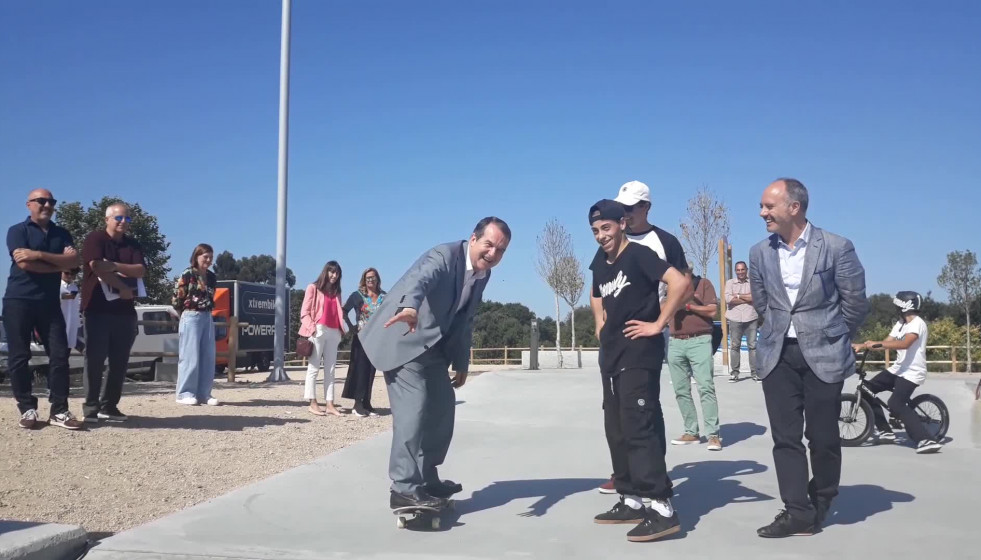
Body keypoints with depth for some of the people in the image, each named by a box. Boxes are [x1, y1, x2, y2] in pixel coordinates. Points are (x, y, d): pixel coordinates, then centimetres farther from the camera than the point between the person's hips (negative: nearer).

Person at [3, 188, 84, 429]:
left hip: (50, 302, 3)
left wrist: (39, 254, -14)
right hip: (18, 300, -3)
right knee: (19, 357, -2)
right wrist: (59, 264, -8)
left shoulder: (62, 233, 15)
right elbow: (23, 263, -13)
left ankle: (59, 411, 0)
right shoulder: (17, 231, 3)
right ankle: (27, 409, 6)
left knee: (59, 355, -3)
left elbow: (74, 261, -3)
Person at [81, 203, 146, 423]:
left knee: (120, 362, 5)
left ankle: (109, 406, 12)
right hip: (98, 309, -5)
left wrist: (115, 266, -16)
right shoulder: (95, 238, -1)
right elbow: (97, 267, -14)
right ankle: (91, 408, -1)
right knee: (95, 360, -4)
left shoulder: (133, 244, 14)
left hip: (125, 310, 5)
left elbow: (140, 271, -1)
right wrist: (123, 287, -11)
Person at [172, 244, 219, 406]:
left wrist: (206, 311, 9)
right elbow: (177, 297, -4)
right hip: (191, 318, -6)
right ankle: (185, 393, 0)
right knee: (190, 356, -6)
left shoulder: (212, 277, 13)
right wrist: (187, 313, 6)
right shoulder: (188, 274, -6)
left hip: (207, 318, 6)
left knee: (208, 357, 4)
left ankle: (204, 393, 9)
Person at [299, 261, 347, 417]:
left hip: (333, 332, 6)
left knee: (330, 369, 3)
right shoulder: (313, 288, 7)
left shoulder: (336, 293, 22)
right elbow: (305, 312, 0)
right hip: (318, 331, -6)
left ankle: (330, 404, 2)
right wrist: (312, 328, -13)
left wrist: (342, 329, 5)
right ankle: (313, 403, -4)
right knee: (314, 367, -5)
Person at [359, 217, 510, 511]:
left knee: (442, 407, 14)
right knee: (413, 410, -18)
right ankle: (404, 489, -13)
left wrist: (462, 362, 14)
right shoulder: (445, 255, -22)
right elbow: (420, 278, -45)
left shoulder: (483, 274, 4)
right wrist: (410, 307, -66)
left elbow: (465, 320, 14)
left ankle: (426, 478, 28)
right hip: (404, 339, -10)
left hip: (433, 346, 10)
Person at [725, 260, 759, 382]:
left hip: (751, 318, 0)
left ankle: (755, 372, 5)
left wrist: (738, 296, -5)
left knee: (753, 345, 0)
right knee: (734, 345, 1)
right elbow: (728, 299, -6)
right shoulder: (730, 283, 10)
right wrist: (748, 298, -5)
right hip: (735, 319, 0)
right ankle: (734, 372, 6)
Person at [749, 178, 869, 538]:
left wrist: (833, 340, 8)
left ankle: (820, 505, 27)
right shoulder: (760, 253, 3)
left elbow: (855, 303, -1)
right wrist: (781, 333, 15)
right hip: (777, 354, 3)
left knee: (823, 437, 5)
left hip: (823, 355, -3)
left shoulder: (836, 247, -10)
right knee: (785, 437, 1)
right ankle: (798, 513, 7)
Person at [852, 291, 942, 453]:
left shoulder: (917, 323, -15)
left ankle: (926, 440, -21)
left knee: (896, 405, -25)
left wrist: (876, 343, -38)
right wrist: (862, 346, -3)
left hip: (911, 373, -10)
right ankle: (885, 430, 15)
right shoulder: (900, 324, 14)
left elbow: (904, 343, -33)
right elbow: (887, 342, 8)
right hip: (897, 369, 10)